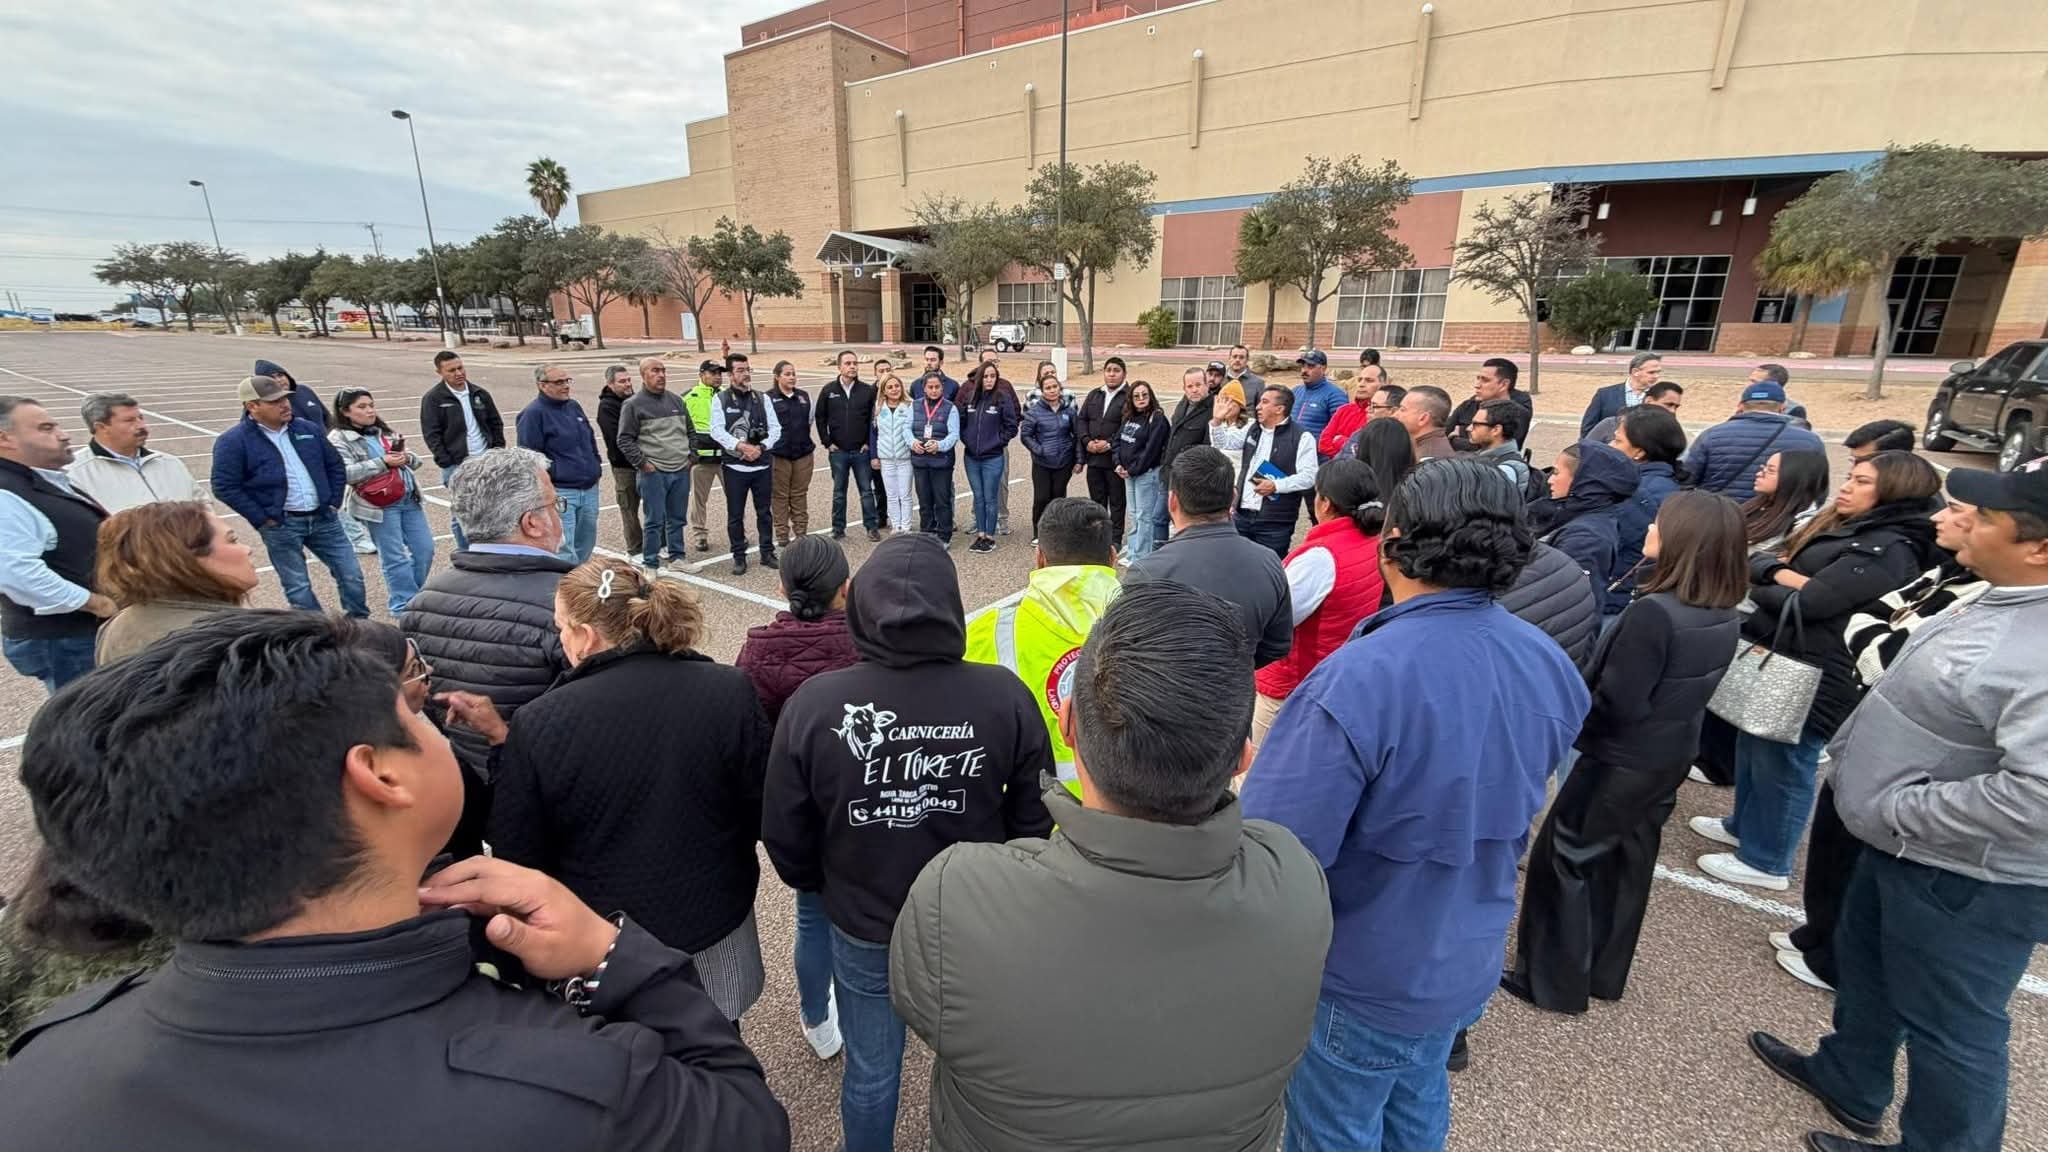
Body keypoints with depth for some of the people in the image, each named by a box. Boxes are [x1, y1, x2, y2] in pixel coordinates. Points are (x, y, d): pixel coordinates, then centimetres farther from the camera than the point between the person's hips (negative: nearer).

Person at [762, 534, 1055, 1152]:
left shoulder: (813, 702, -23)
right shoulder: (1004, 696, -24)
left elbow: (785, 836, -10)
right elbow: (1035, 819, -11)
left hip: (862, 927, 0)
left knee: (870, 1071, 25)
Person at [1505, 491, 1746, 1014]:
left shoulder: (1654, 613, -29)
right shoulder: (1725, 616, -1)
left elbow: (1618, 702, -24)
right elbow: (1681, 687, 9)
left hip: (1622, 761, -8)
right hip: (1672, 755, 8)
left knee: (1561, 859, 7)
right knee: (1627, 862, 21)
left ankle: (1554, 981, 21)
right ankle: (1604, 974, 37)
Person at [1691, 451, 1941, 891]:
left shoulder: (1889, 550, -17)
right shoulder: (1838, 528, 12)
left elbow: (1807, 604, -25)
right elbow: (1758, 559, 5)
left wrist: (1754, 592, -7)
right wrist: (1780, 573, -16)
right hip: (1773, 660, 9)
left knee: (1781, 767, 5)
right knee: (1752, 751, 22)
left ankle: (1765, 861, 21)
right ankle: (1744, 826, 41)